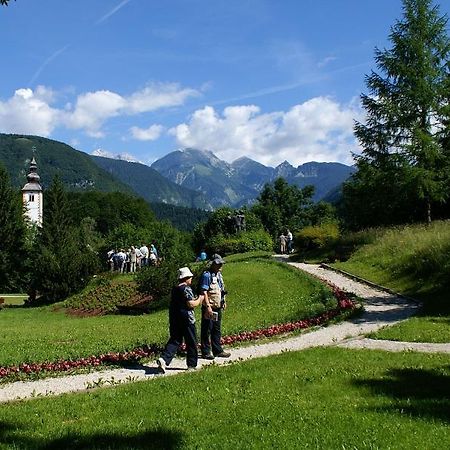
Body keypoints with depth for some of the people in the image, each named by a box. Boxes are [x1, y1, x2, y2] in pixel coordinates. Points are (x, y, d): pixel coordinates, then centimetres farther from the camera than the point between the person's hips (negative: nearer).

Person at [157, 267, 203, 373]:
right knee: (191, 342, 8)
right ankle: (192, 364, 17)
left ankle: (163, 359, -8)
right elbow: (191, 304, -18)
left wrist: (195, 300, 20)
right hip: (186, 318, -7)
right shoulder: (186, 288, -13)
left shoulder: (175, 289, 12)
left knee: (175, 340, 10)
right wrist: (199, 300, -1)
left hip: (174, 318, 7)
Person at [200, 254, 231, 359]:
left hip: (218, 308, 9)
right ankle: (206, 352, 7)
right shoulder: (207, 275, -14)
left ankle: (218, 351, 24)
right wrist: (208, 306, -23)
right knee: (206, 331, 0)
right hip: (209, 308, -9)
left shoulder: (219, 274, 14)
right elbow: (204, 292, -19)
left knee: (217, 330, 15)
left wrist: (223, 301, 17)